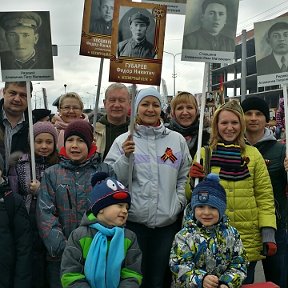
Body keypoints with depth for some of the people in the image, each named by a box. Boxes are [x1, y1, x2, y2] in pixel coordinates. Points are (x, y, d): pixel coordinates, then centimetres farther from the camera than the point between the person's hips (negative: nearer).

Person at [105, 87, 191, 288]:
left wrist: (180, 201, -1)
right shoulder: (124, 141, 1)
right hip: (133, 220, -2)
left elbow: (185, 176, 12)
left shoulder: (177, 140, 7)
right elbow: (113, 180, -4)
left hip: (167, 221, 2)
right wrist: (125, 157, -18)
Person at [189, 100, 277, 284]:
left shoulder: (253, 154, 5)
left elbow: (265, 196, 2)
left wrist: (268, 234, -5)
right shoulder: (203, 154, 3)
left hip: (248, 238, 1)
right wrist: (194, 181, -14)